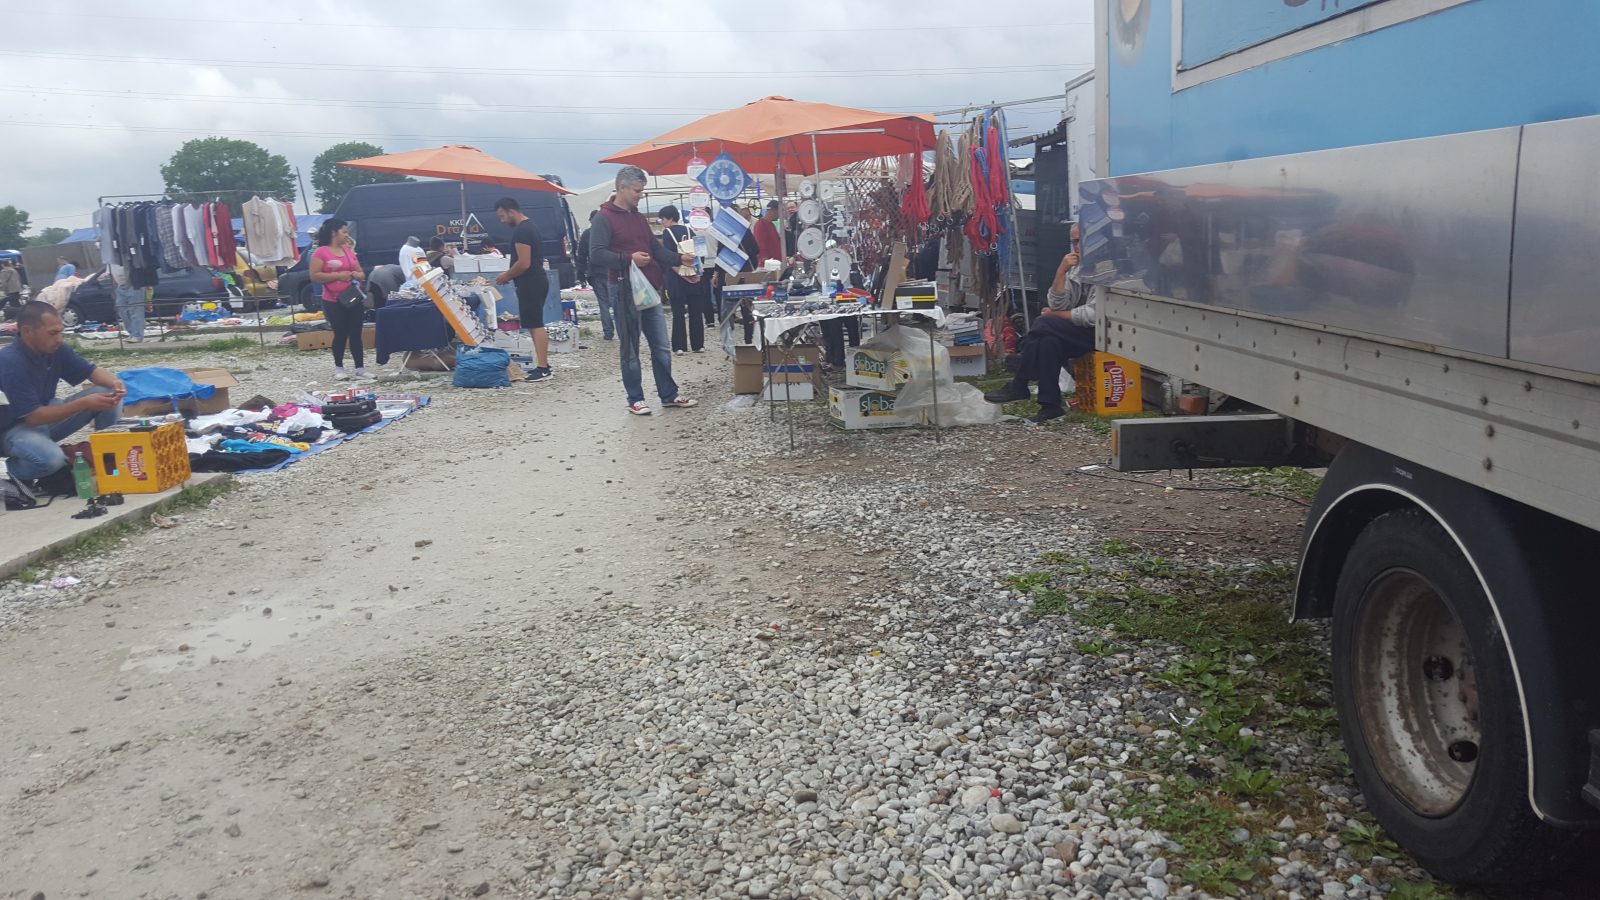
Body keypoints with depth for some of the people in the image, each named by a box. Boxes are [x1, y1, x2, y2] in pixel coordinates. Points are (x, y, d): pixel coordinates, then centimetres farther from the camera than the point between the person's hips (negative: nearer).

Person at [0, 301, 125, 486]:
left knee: (107, 394, -9)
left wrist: (114, 382, -21)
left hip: (46, 414, 7)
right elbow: (33, 417, -30)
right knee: (51, 458, -38)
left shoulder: (55, 350, -8)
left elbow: (91, 370, 3)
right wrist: (83, 403, -35)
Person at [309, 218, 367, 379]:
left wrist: (356, 275, -5)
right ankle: (339, 368, 11)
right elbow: (314, 276, -11)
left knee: (356, 334, 3)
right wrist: (337, 276, -18)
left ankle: (360, 368, 6)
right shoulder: (320, 252, -5)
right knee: (340, 334, -2)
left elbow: (362, 274, 19)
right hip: (333, 302, -5)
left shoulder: (349, 250, 14)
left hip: (355, 299, 5)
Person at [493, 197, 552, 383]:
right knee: (535, 325, 13)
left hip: (530, 284, -11)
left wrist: (506, 276, -8)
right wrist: (509, 275, 16)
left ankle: (543, 367, -11)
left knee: (535, 325, -11)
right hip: (535, 282, 11)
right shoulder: (528, 226, 18)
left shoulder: (521, 231, -16)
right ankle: (543, 364, 17)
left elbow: (524, 263, -22)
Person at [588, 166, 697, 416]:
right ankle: (635, 400, 9)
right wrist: (629, 259, -25)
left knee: (661, 347, 9)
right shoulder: (604, 218, -6)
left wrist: (679, 259, 6)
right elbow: (596, 254, -16)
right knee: (630, 349, 1)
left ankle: (669, 395, 17)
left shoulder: (640, 218, 18)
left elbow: (656, 250, 22)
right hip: (625, 291, -7)